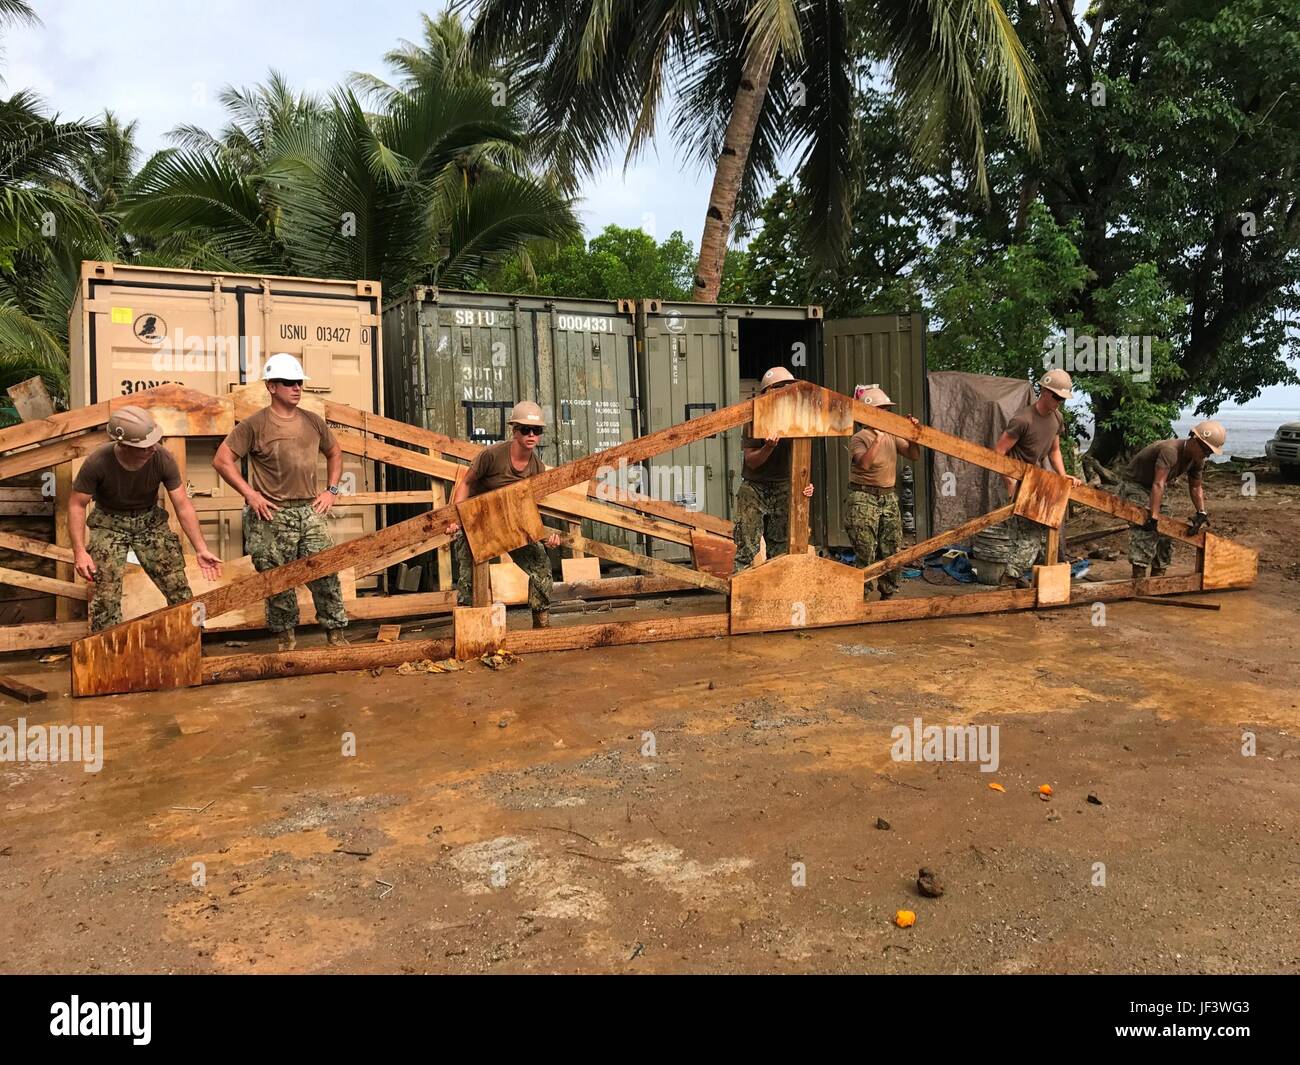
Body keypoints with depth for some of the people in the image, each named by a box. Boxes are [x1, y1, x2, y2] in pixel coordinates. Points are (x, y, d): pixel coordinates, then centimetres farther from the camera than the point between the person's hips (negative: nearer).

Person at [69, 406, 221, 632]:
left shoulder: (162, 459, -22)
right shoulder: (97, 463, -25)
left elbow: (183, 505, -15)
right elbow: (77, 505, -13)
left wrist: (201, 549, -18)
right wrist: (79, 551, -20)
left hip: (150, 520, 2)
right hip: (109, 523, -1)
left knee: (179, 590, -4)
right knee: (106, 597, -11)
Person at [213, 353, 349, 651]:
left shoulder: (313, 421, 10)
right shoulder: (255, 424, -4)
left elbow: (334, 453, 25)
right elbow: (222, 459, -5)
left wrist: (331, 490, 14)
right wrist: (250, 494, -9)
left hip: (310, 511, 4)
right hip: (273, 515, -3)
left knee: (325, 574, 0)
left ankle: (336, 634, 9)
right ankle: (286, 636, 21)